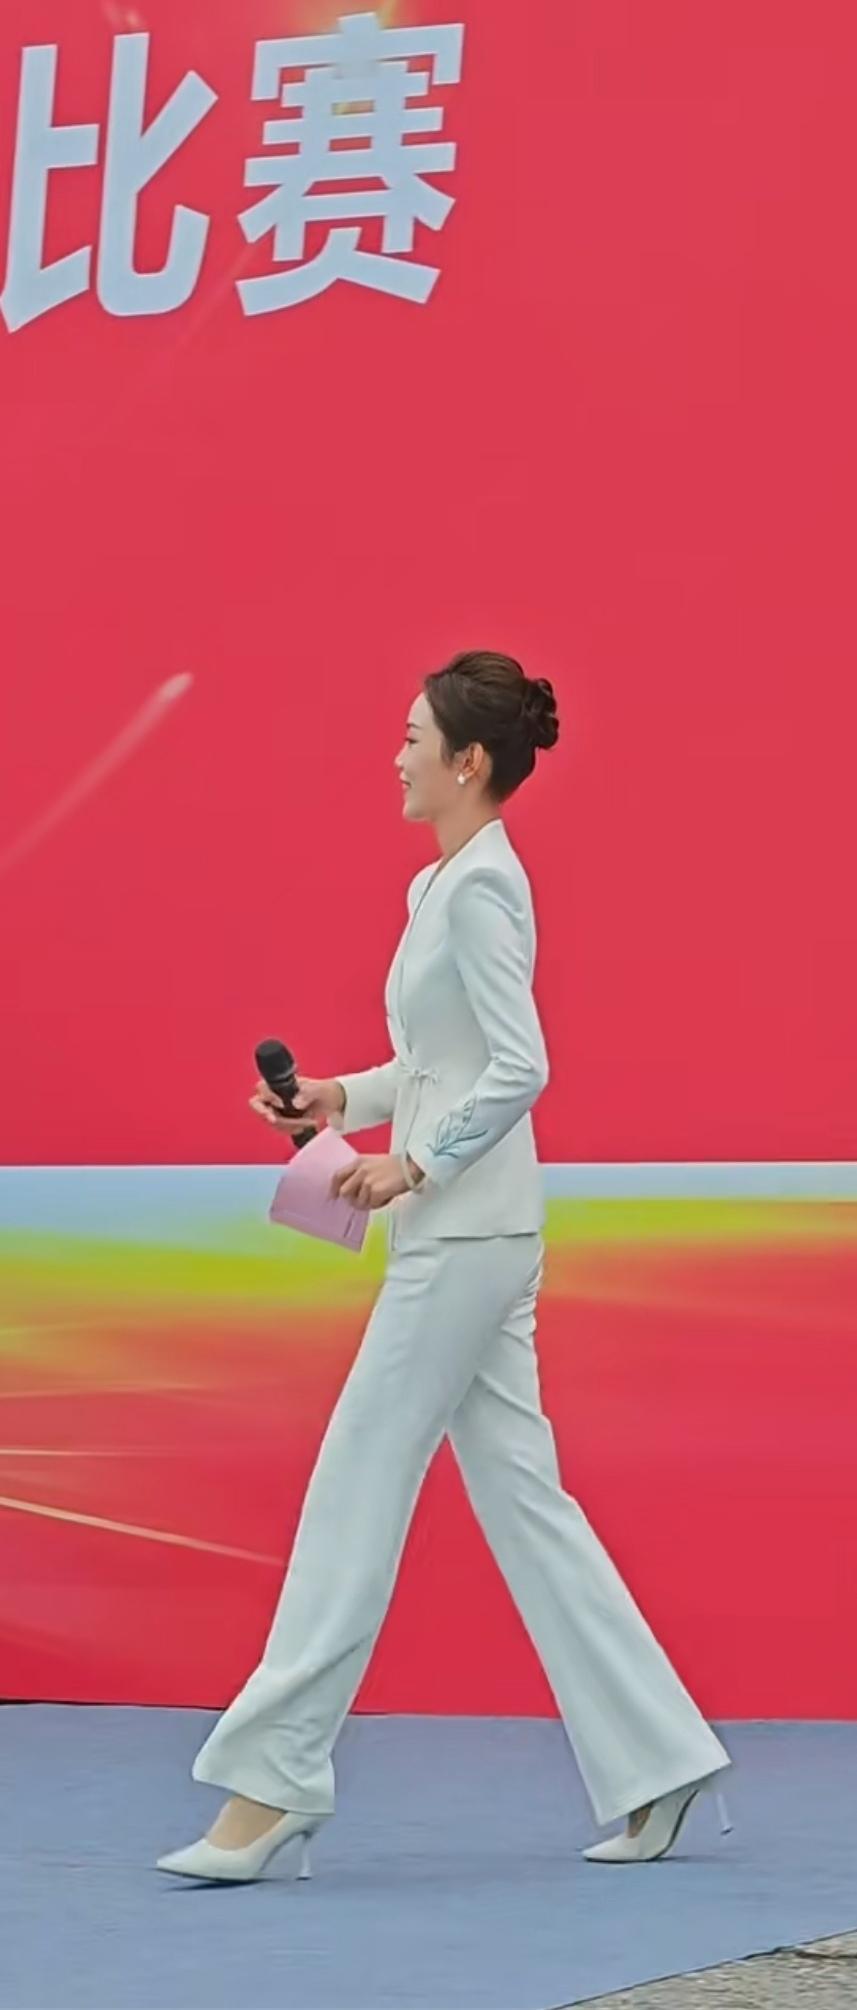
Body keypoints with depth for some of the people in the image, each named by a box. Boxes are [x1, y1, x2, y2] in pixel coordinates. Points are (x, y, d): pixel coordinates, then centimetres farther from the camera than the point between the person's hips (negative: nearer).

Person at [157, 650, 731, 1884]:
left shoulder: (481, 886, -14)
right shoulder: (443, 884, 15)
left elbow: (519, 1068, -21)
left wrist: (410, 1166, -19)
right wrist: (343, 1100, 9)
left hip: (468, 1237, -10)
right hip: (458, 1236, 10)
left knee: (357, 1494, -6)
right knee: (520, 1498, 10)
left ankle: (274, 1785, -2)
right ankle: (653, 1761, 14)